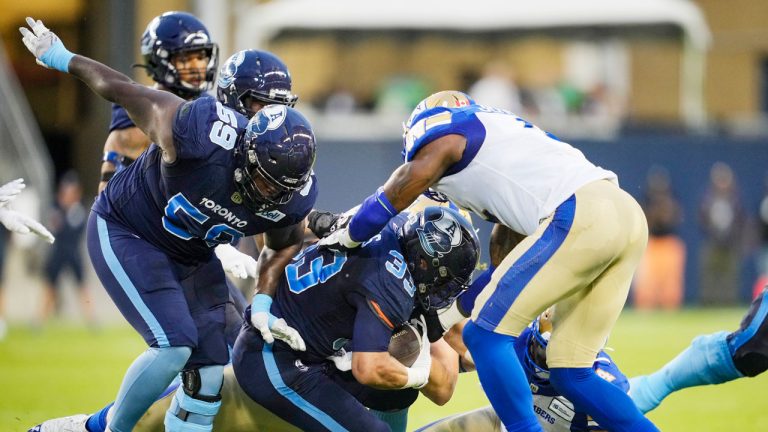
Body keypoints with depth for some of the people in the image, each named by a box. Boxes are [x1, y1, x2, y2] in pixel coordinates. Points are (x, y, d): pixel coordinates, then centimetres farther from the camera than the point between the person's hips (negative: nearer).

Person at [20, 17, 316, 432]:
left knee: (207, 373, -2)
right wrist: (64, 60, -5)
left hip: (190, 255, 6)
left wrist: (262, 304, -9)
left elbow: (282, 247, 5)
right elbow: (124, 91, -20)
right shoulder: (198, 133, -37)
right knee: (174, 345, -21)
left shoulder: (293, 196, -19)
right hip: (125, 232, -6)